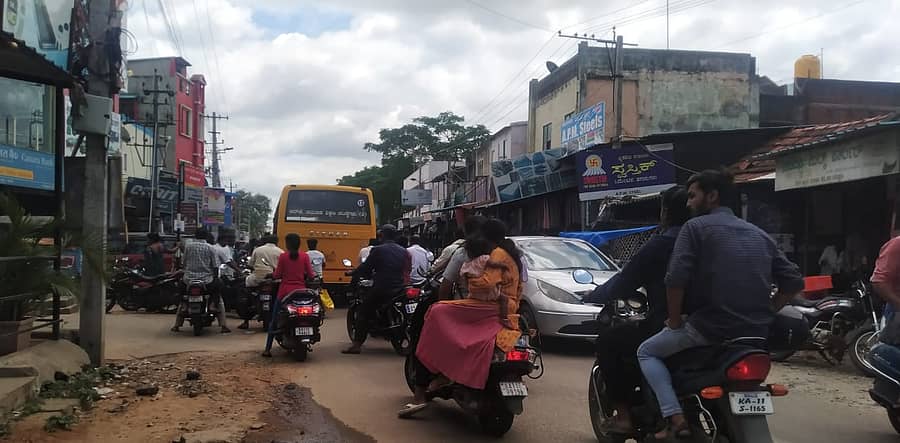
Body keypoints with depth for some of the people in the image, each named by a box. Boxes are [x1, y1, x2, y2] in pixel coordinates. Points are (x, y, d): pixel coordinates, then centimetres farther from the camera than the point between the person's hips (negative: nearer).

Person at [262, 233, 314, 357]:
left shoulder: (283, 256, -6)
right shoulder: (305, 256, -2)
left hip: (285, 291, -1)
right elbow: (310, 275, -3)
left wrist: (274, 273, 16)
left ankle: (268, 349, 8)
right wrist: (314, 274, 19)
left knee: (274, 320, 9)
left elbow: (277, 275, -6)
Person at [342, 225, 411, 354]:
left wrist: (354, 274, 15)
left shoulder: (377, 250, -5)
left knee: (363, 312, 6)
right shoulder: (403, 251, 9)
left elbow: (366, 267, -3)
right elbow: (407, 269, 17)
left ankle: (357, 344, -4)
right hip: (399, 289, 5)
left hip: (381, 289, -5)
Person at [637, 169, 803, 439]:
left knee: (647, 352, 13)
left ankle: (676, 418, -4)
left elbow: (676, 279, -13)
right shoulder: (759, 235, 18)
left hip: (709, 327, -6)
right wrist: (764, 315, 18)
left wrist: (674, 321, 0)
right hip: (755, 334, 7)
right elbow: (794, 282, 16)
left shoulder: (696, 227, -1)